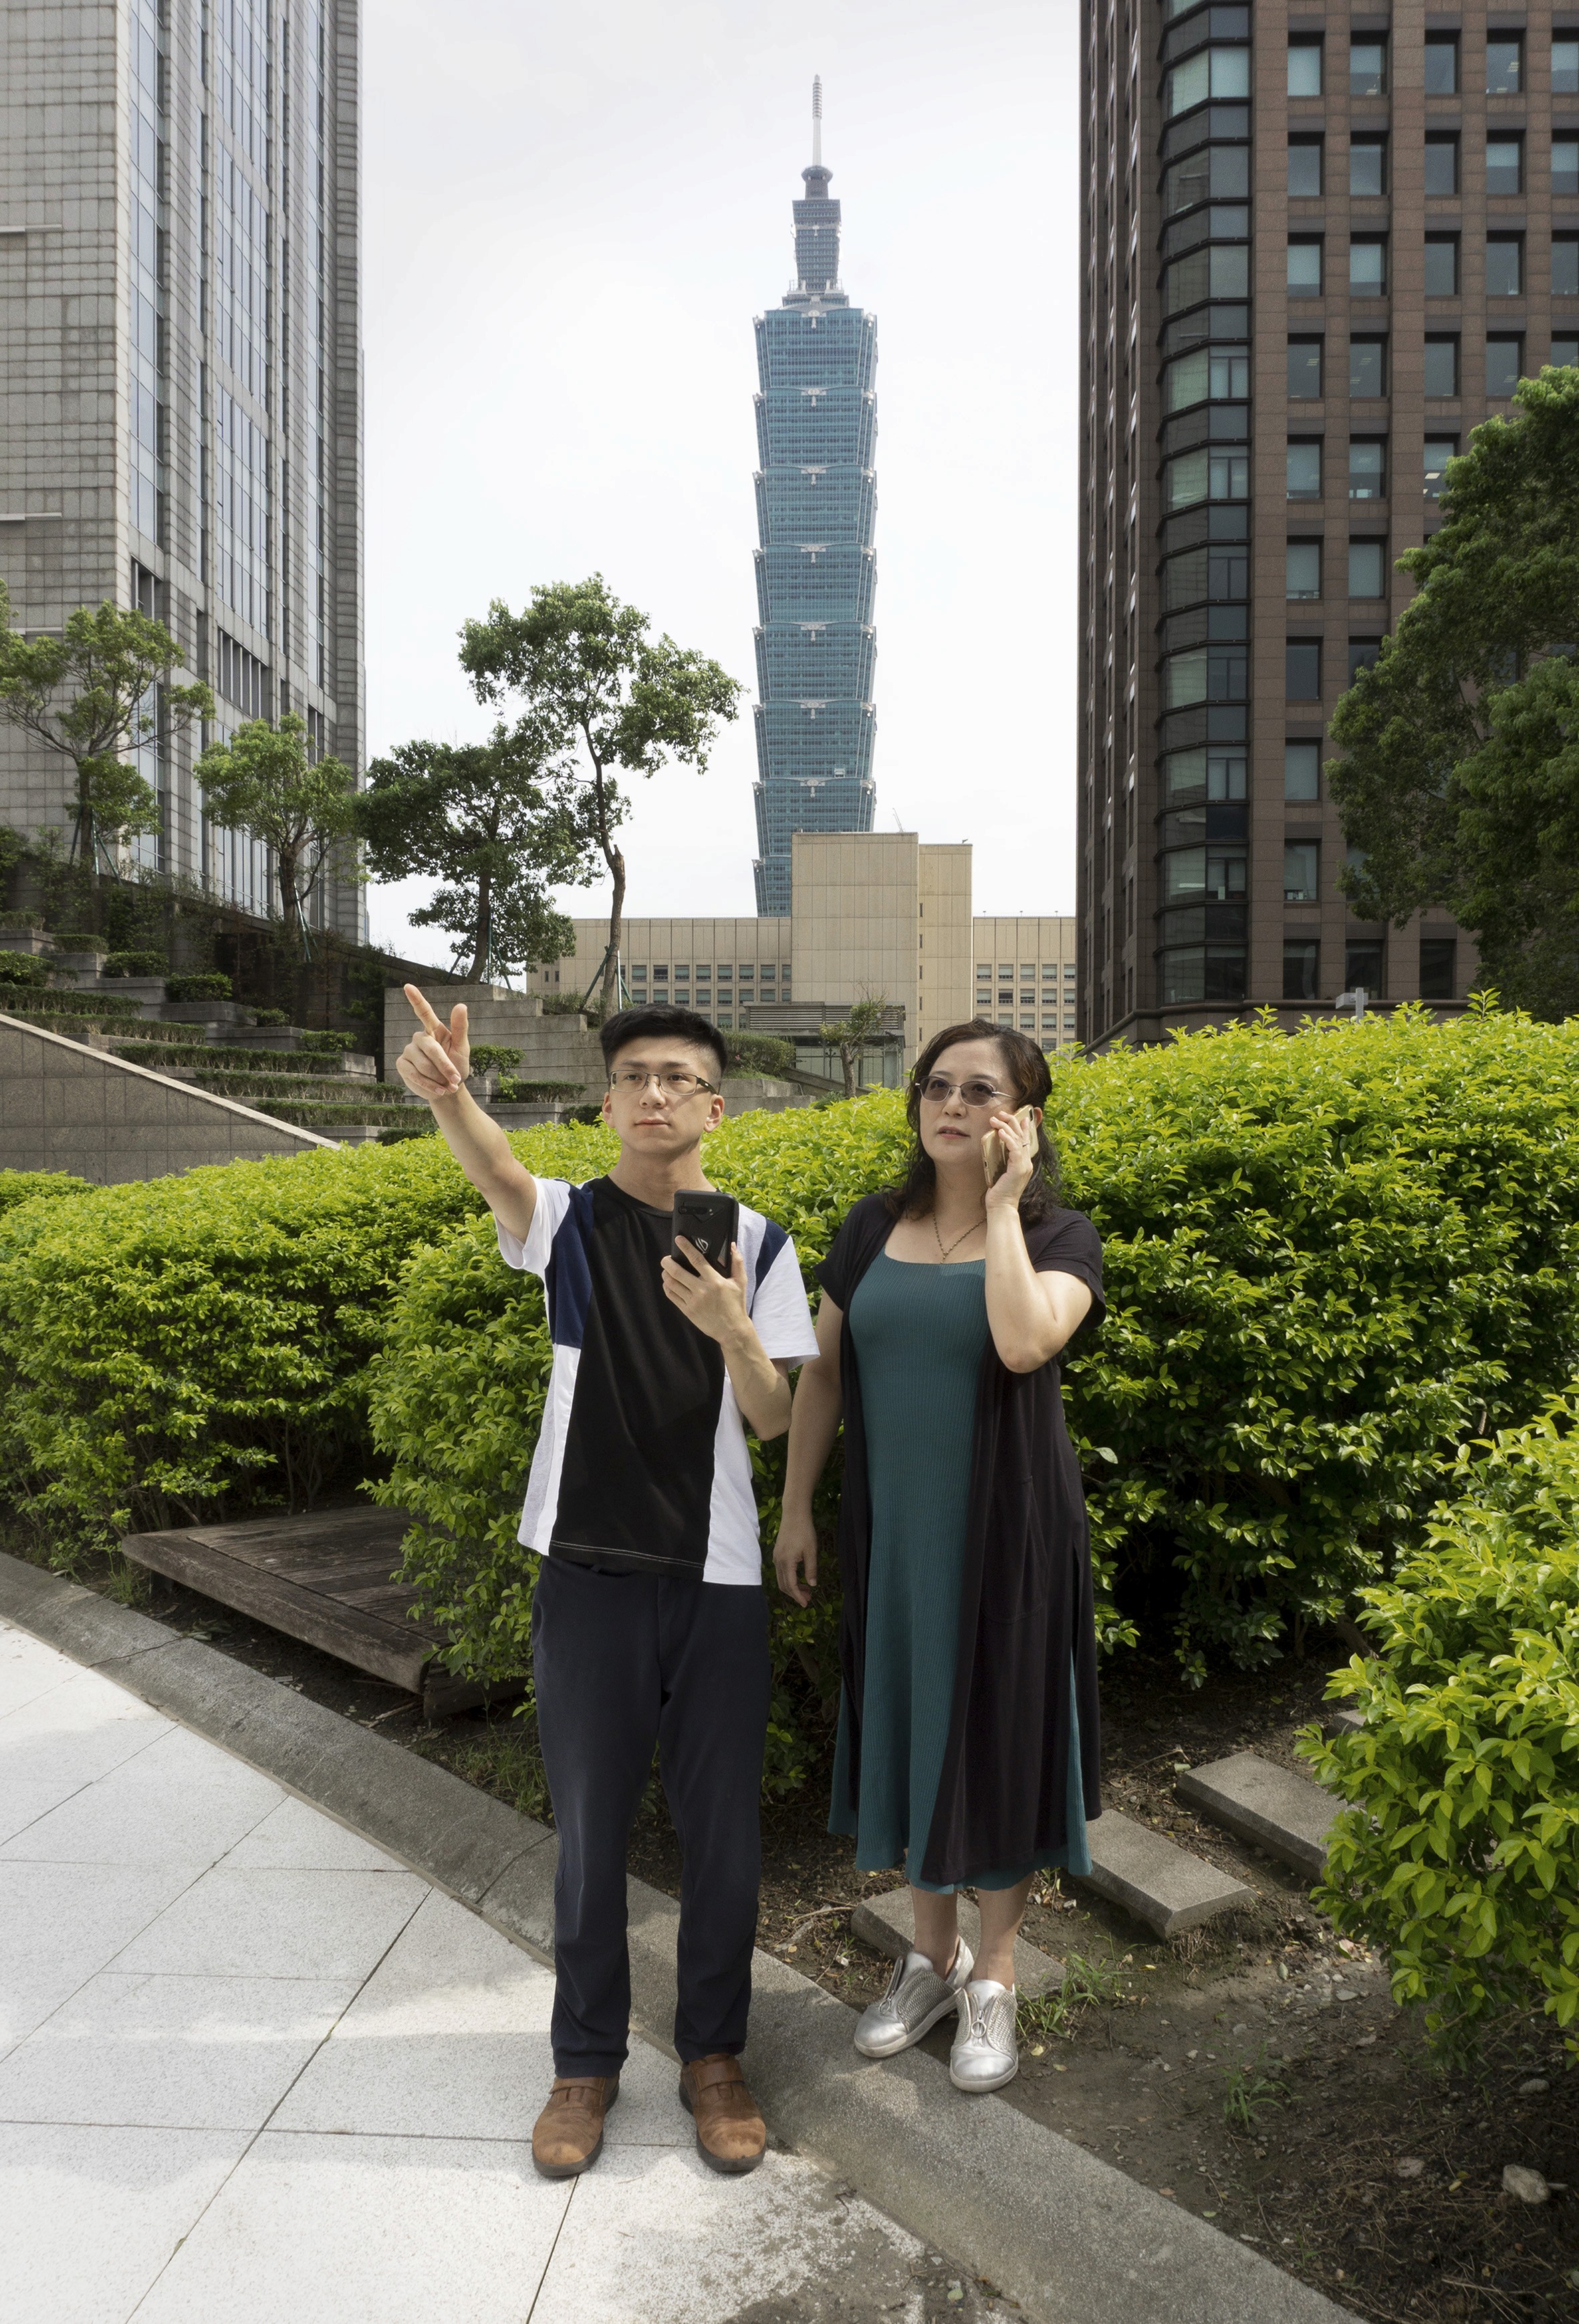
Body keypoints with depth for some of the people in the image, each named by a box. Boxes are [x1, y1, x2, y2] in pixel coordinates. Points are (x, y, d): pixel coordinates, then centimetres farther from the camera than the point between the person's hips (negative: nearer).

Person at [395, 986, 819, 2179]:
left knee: (724, 1833, 9)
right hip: (589, 1572, 0)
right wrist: (448, 1095, -48)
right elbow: (499, 1173, -25)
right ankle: (588, 2059, 30)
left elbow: (774, 1418, -4)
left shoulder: (758, 1242, 1)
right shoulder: (569, 1221, -1)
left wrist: (733, 1330, -25)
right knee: (591, 1830, 11)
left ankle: (713, 2054, 30)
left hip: (716, 1580, 1)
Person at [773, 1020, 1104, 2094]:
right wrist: (796, 1508, 7)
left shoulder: (1061, 1235, -7)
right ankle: (932, 1953, 36)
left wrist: (1003, 1205, -21)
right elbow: (824, 1369, 8)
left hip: (1005, 1530, -3)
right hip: (895, 1530, 4)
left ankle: (996, 1976, 29)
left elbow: (1024, 1342, -29)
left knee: (998, 1733, 8)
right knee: (912, 1727, 15)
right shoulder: (876, 1227, 3)